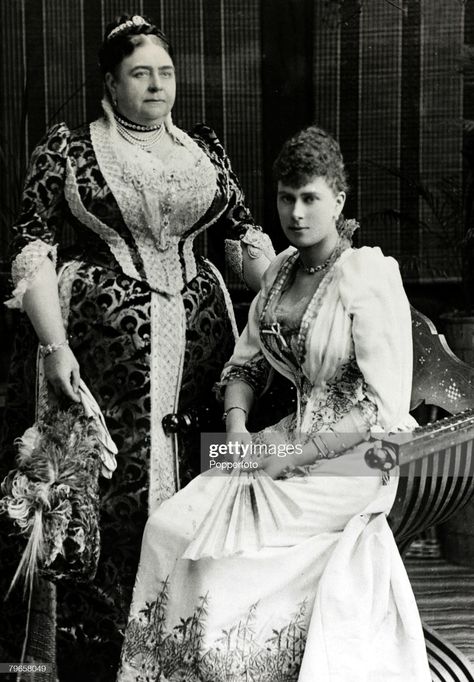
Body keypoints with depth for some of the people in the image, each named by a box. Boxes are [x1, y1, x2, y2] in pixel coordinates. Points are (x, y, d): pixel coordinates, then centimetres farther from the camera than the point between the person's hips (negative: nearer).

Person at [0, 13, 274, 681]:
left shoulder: (206, 148, 14)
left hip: (198, 338, 4)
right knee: (107, 497, -2)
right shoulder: (67, 148, 4)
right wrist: (54, 345, -13)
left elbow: (245, 237, 13)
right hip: (100, 341, -3)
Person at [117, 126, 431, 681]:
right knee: (167, 528, -9)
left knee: (219, 552, -17)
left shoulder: (370, 277, -14)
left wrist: (291, 456, -19)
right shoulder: (280, 271, 8)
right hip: (294, 440, 7)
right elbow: (245, 365, 15)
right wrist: (236, 425, -5)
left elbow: (384, 410, -18)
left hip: (352, 462, -7)